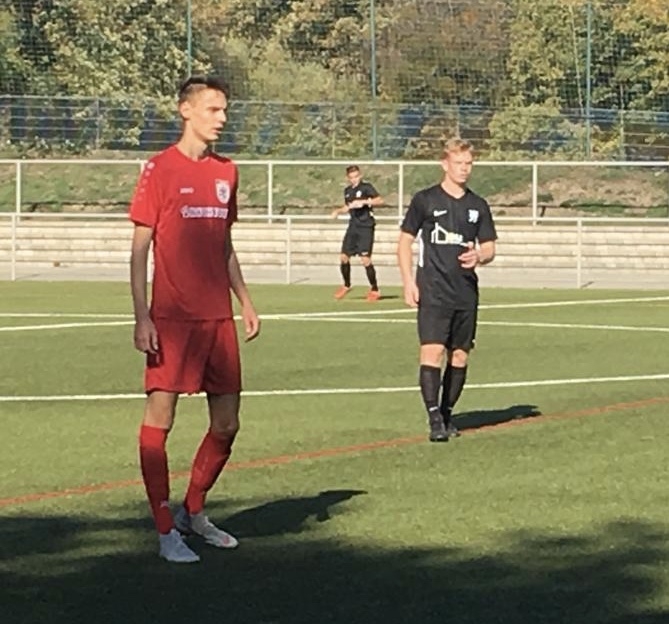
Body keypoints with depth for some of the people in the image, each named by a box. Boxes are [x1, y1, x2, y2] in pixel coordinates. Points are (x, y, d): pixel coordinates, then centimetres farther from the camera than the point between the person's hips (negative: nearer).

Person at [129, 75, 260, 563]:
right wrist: (142, 317, -13)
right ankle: (166, 529, 4)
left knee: (226, 423, 8)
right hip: (173, 319, -6)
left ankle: (194, 512, 26)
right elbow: (140, 248, -6)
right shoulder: (161, 169, -5)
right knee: (159, 420, -4)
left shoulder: (227, 172, 12)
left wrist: (245, 302, 17)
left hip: (219, 319, 6)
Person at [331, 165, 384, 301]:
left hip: (366, 227, -6)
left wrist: (364, 202, -29)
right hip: (353, 227, 7)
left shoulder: (366, 187, -8)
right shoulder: (347, 191, 13)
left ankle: (374, 289, 1)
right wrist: (338, 211, 9)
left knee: (365, 259, -12)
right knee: (344, 257, 5)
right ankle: (346, 286, 27)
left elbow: (380, 200, -20)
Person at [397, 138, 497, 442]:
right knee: (432, 350, -15)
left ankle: (447, 414, 18)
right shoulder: (425, 199, 1)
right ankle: (434, 418, -15)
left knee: (460, 355, 6)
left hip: (466, 291, 4)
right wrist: (408, 281, -5)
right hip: (432, 289, -4)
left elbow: (489, 248, 15)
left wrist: (479, 256, -9)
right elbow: (405, 241, 5)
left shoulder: (478, 206, 11)